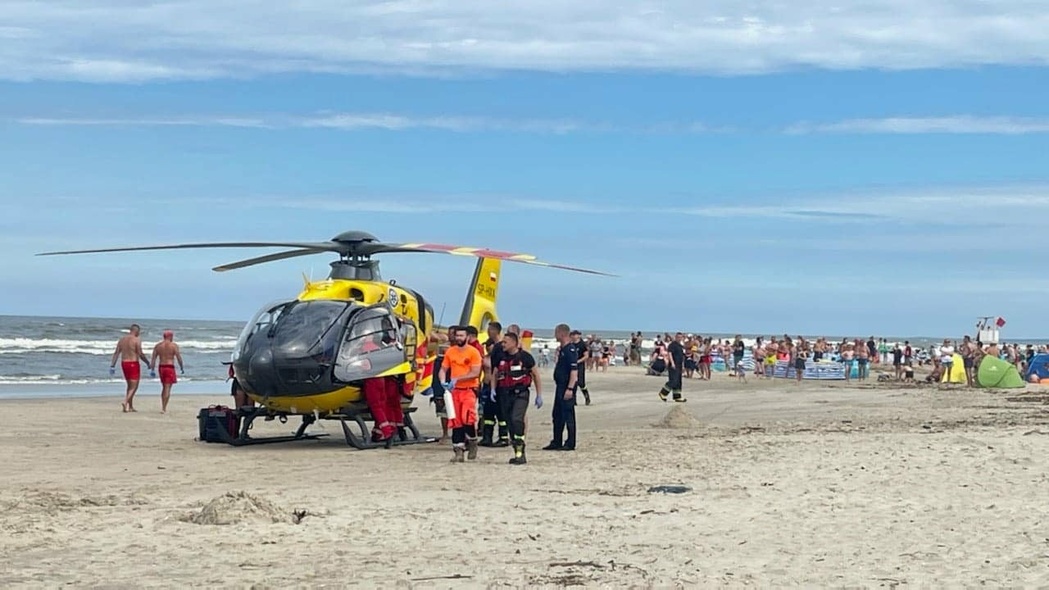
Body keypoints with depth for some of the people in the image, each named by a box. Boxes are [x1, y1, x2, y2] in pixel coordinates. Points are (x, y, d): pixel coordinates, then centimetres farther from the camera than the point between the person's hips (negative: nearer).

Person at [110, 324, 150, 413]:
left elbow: (116, 353, 6)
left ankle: (130, 407, 19)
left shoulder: (122, 339, 8)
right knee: (134, 387, -3)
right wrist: (148, 362, -1)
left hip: (124, 363, 7)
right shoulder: (137, 340, -11)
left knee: (130, 386, 18)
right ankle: (125, 403, -22)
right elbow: (140, 354, -14)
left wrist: (112, 366, 7)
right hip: (133, 364, -7)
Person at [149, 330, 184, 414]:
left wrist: (152, 370, 7)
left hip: (161, 367, 5)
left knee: (164, 388, 20)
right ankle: (164, 409, -13)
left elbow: (153, 359, 5)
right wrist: (182, 368, 5)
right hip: (170, 367, -5)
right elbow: (179, 357, -7)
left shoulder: (158, 346, 8)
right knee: (167, 389, -6)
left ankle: (163, 407, 23)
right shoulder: (174, 345, -5)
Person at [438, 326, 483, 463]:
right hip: (454, 390, 5)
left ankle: (472, 442, 4)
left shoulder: (473, 352, -5)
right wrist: (443, 381, -7)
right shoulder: (450, 352, 9)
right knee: (456, 421, 3)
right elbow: (443, 369, 14)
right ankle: (458, 451, 8)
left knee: (467, 418, -20)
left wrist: (457, 379, -16)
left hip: (469, 390, -5)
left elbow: (475, 373, -12)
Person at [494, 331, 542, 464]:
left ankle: (520, 452, -21)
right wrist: (493, 390, 4)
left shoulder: (525, 356, -4)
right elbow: (495, 374, 20)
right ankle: (518, 453, 16)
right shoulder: (501, 357, 10)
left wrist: (539, 395, 2)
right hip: (505, 394, 6)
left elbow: (536, 375, 3)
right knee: (510, 423, 7)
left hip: (520, 394, -6)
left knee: (517, 420, -22)